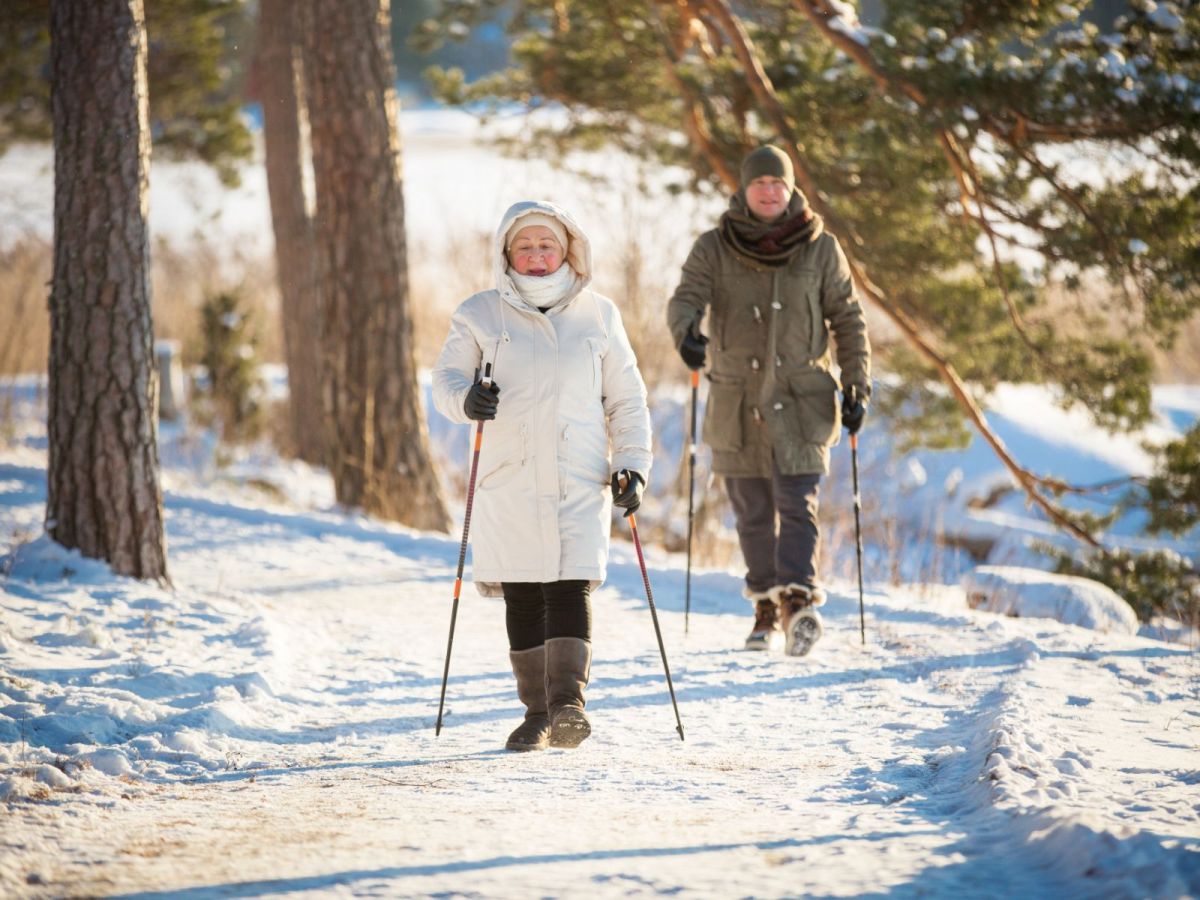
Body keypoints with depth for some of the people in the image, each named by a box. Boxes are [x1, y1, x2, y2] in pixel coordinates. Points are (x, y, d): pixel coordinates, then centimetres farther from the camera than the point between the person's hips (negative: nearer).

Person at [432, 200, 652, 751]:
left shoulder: (598, 316, 10)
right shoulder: (479, 316, 7)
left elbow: (626, 399, 14)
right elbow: (446, 379, 5)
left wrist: (633, 464, 3)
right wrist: (466, 399, -19)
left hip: (581, 480, -1)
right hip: (508, 480, 1)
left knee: (572, 587, -14)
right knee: (522, 596, 2)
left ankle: (568, 702, -20)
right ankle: (537, 711, 10)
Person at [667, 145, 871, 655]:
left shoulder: (821, 250, 2)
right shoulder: (714, 249, 2)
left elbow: (848, 320, 7)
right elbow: (686, 299, -10)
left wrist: (857, 387, 1)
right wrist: (687, 333, -33)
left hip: (801, 401, -2)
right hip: (738, 399, 2)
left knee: (797, 503, -15)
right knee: (752, 512, 7)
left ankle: (798, 602, -26)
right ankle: (766, 610, 18)